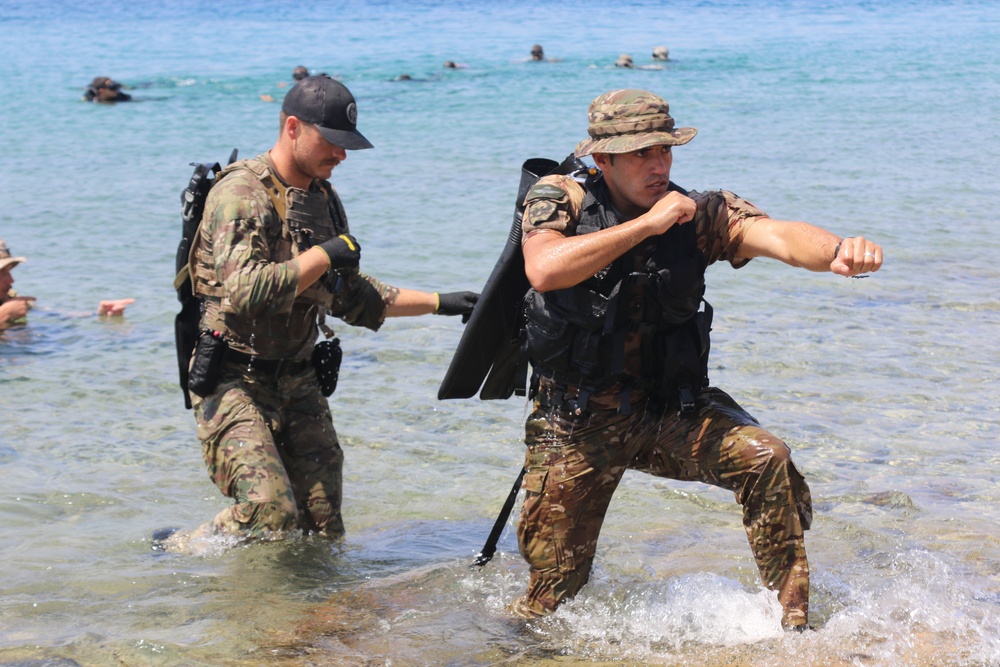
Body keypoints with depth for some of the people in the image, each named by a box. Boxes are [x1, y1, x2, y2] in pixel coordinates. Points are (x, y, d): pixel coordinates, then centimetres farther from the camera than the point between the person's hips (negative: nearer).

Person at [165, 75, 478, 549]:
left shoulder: (323, 199, 12)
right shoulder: (241, 193, -14)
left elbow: (351, 297, 20)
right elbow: (244, 290, -28)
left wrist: (440, 304, 15)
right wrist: (324, 255, -19)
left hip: (298, 382, 8)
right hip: (235, 382, -8)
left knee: (323, 533, 4)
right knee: (272, 515, -18)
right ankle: (176, 551, 4)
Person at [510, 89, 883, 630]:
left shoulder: (699, 214, -10)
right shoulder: (559, 200, -12)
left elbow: (777, 236, -28)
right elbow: (543, 271, -33)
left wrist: (837, 251, -50)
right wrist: (647, 224, -33)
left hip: (669, 409, 1)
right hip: (576, 422, -1)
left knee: (764, 458, -24)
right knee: (554, 585, 3)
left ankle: (792, 624, -11)